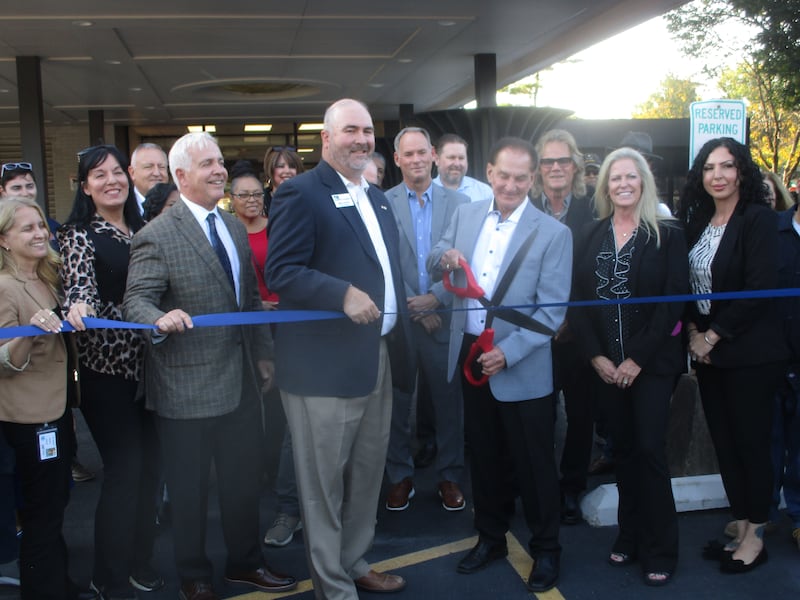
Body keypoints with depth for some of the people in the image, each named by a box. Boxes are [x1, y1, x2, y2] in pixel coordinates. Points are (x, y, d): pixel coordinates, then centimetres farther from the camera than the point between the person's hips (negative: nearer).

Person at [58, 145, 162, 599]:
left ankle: (140, 562, 28)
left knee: (150, 465, 10)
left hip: (147, 361, 5)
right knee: (124, 468, -3)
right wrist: (78, 307, -41)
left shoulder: (143, 229, 11)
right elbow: (80, 287, -21)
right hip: (106, 364, -5)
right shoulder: (78, 235, -5)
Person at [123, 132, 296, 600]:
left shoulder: (236, 227, 10)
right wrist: (161, 319, -37)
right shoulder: (157, 236, -12)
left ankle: (246, 561, 39)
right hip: (188, 386, -6)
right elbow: (137, 300, -16)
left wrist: (264, 353, 13)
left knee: (245, 478, 18)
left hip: (242, 380, 6)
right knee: (190, 487, 11)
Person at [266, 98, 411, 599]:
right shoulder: (302, 193, -9)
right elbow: (281, 272, -17)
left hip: (379, 357, 8)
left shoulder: (377, 198, 17)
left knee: (367, 475, 19)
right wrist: (343, 295, -27)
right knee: (324, 482, 5)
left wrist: (405, 307, 15)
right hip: (326, 364, -8)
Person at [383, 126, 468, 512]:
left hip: (444, 317, 1)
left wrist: (436, 298, -13)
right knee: (397, 403, 9)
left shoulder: (457, 203, 3)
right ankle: (400, 476, 25)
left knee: (449, 401, 9)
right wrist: (416, 310, -10)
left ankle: (449, 476, 25)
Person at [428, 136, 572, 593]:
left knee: (533, 463, 8)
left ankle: (546, 550, 28)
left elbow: (552, 310, -13)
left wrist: (508, 353, -22)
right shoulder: (466, 215, 4)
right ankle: (491, 538, 37)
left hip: (522, 368, -4)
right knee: (485, 457, 19)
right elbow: (433, 266, 11)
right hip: (470, 357, 5)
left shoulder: (553, 233, -10)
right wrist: (444, 259, -13)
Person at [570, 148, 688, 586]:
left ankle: (660, 551, 10)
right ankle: (629, 537, 23)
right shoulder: (589, 236, 7)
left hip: (652, 362, -3)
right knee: (623, 450, 10)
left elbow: (673, 302, -8)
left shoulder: (667, 234, -3)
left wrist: (637, 359, -13)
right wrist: (596, 357, -6)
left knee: (649, 449, -4)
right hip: (604, 364, 3)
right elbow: (578, 300, 4)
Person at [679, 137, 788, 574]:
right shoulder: (697, 221, 10)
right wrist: (693, 331, -1)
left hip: (749, 353, -6)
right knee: (723, 442, 11)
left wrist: (713, 336, -13)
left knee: (751, 442, 3)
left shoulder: (759, 219, -10)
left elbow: (759, 289, -17)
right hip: (708, 352, 6)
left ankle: (755, 537, 18)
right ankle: (740, 527, 25)